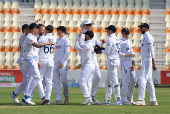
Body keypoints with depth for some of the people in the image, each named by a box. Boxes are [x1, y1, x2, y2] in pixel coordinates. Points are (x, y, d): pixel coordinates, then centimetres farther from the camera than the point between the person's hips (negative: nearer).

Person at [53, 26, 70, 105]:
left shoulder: (66, 40, -6)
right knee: (56, 81, -1)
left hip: (63, 63, -8)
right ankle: (58, 99, -4)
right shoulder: (57, 40, 19)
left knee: (63, 80, -7)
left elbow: (67, 52, -13)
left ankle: (66, 96, 13)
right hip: (56, 63, 8)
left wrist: (62, 62, -20)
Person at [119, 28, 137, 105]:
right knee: (126, 81, -9)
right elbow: (119, 53, -13)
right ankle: (124, 100, -5)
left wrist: (133, 64, 7)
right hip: (124, 63, -8)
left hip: (130, 63, 8)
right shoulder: (121, 42, -5)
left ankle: (130, 97, 22)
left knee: (133, 81, 5)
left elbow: (131, 53, 17)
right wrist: (128, 55, -22)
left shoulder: (130, 42, 18)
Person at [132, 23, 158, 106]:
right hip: (145, 61, 11)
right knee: (149, 81, 9)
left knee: (142, 79, -16)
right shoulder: (145, 37, 21)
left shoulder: (148, 37, -12)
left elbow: (151, 50, -19)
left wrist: (153, 63, -26)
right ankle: (153, 101, 10)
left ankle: (141, 100, -22)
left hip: (148, 60, -11)